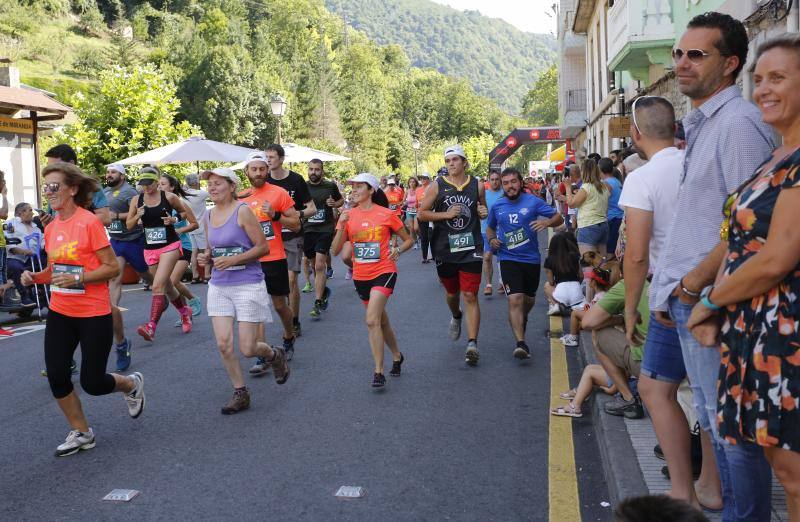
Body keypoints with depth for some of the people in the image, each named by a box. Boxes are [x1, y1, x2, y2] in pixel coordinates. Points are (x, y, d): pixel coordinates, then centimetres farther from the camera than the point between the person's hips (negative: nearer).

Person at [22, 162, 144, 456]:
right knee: (56, 375, -1)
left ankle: (132, 385, 33)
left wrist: (78, 278, -25)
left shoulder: (90, 222, -14)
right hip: (60, 313, 6)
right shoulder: (51, 228, 6)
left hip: (94, 314, -6)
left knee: (92, 383, -1)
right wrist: (36, 277, -2)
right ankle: (81, 433, 19)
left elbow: (112, 267, -13)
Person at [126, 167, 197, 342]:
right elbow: (129, 225, 7)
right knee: (167, 287, 16)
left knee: (158, 285, -19)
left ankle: (151, 327, -24)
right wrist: (137, 216, -10)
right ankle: (185, 312, 41)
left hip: (170, 246, -5)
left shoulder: (169, 197, -4)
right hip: (150, 249, 5)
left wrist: (174, 221, -3)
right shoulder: (136, 201, 4)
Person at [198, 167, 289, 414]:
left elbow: (263, 247, -12)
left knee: (248, 349, -4)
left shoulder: (242, 211, -10)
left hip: (248, 285, -5)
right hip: (219, 286, 6)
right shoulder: (208, 216, 9)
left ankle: (275, 355, 30)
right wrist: (206, 258, 0)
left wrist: (231, 260, -19)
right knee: (223, 344, -3)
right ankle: (240, 393, 15)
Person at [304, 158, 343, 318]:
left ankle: (318, 303, -9)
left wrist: (335, 204, -5)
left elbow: (341, 200, 17)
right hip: (307, 230, 3)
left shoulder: (330, 186, 1)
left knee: (320, 265, -12)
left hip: (325, 229, -3)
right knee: (315, 265, 14)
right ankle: (324, 290, 39)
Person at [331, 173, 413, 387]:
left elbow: (408, 240, 6)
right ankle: (397, 356, 40)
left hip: (383, 272, -5)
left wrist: (397, 250, -13)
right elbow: (335, 251, -3)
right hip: (360, 275, 5)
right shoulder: (348, 215, 2)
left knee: (372, 320, -19)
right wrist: (341, 226, -16)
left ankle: (379, 372, -10)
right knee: (381, 321, 18)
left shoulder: (387, 214, -6)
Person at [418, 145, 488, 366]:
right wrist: (446, 214, -13)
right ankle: (456, 317, 52)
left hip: (471, 247, -1)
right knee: (451, 292, 19)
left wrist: (484, 213, -4)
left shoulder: (477, 186, 4)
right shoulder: (437, 186, -1)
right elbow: (421, 214, -1)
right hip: (445, 248, 1)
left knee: (470, 296, -8)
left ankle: (472, 343, -8)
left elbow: (484, 210, 20)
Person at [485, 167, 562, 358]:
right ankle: (521, 343, -21)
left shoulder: (533, 202, -5)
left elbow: (558, 218, -3)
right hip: (509, 259, -1)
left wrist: (547, 222, -25)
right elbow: (490, 227, 19)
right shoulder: (497, 206, 2)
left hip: (531, 259, 1)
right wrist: (491, 240, -2)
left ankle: (521, 321, 50)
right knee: (515, 299, -18)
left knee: (529, 300, 18)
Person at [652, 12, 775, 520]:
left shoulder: (738, 122, -14)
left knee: (729, 428, 0)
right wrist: (676, 285, 13)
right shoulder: (699, 124, 16)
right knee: (713, 419, 18)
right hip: (689, 295, 10)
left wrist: (693, 284, -15)